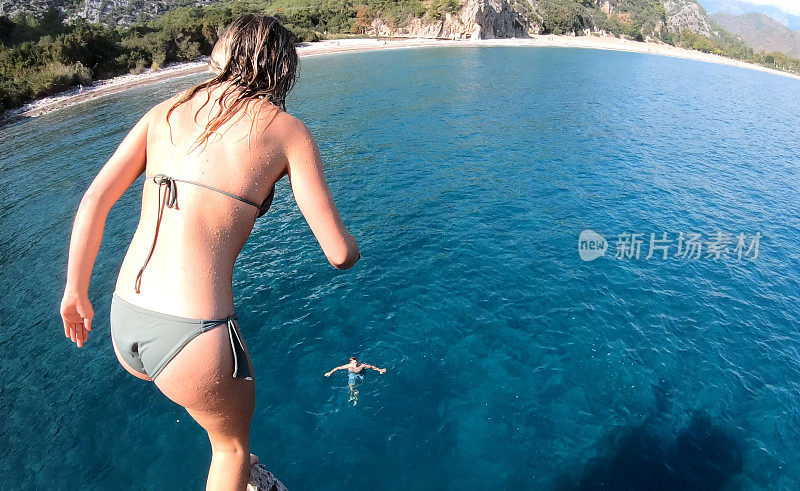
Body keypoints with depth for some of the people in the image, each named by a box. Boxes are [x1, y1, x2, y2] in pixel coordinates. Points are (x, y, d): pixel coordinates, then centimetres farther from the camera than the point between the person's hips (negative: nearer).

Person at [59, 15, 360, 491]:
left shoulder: (167, 110, 10)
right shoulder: (286, 129, -4)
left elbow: (94, 201, 5)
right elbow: (340, 253, -8)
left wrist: (76, 293, 16)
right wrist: (351, 245, 16)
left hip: (124, 326, 7)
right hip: (190, 339, -6)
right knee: (233, 443, 26)